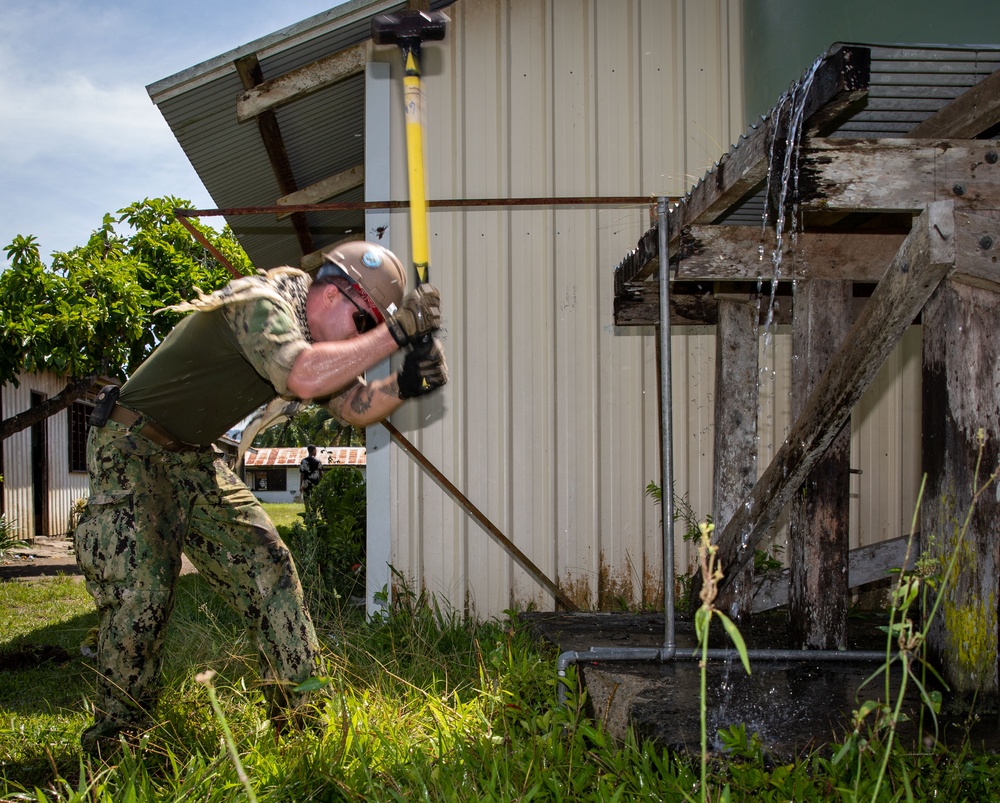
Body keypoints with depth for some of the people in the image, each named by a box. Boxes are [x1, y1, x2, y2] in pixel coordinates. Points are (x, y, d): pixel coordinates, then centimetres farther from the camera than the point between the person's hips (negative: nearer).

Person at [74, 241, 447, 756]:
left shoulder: (314, 339, 4)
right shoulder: (261, 303, -25)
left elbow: (355, 408, 3)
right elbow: (302, 378, -43)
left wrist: (406, 383, -17)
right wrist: (394, 333, -37)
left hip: (192, 461, 9)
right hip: (132, 448, -9)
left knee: (268, 569, -1)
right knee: (142, 594, -15)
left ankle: (300, 716, 3)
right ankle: (113, 741, 1)